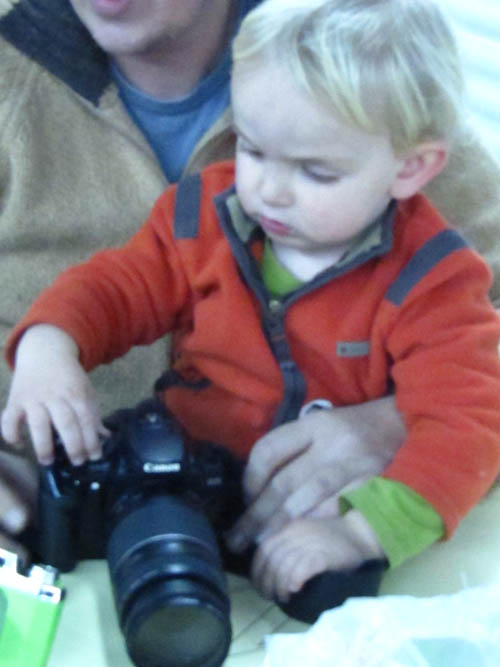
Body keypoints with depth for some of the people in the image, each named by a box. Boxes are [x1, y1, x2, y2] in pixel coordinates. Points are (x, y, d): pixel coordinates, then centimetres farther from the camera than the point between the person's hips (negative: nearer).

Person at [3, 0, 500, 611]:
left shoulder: (428, 283, -12)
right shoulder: (204, 216, 1)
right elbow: (120, 284, 7)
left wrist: (362, 532, -36)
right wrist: (49, 343, -17)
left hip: (322, 510, -3)